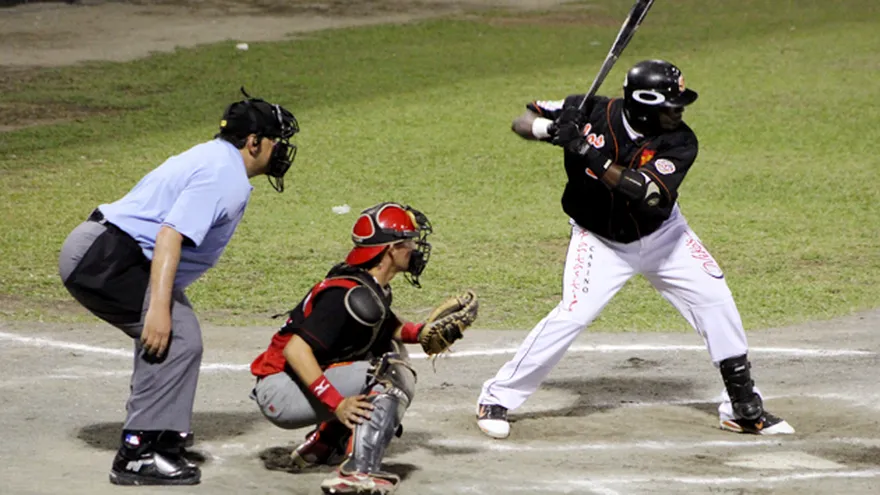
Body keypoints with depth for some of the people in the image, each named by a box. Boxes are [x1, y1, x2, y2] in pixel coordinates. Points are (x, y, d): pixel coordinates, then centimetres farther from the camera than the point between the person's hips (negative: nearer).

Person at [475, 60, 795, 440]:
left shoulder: (679, 142, -23)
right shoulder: (591, 113, -23)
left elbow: (648, 192, -38)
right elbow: (522, 122, -14)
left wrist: (592, 156, -46)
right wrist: (548, 128, -38)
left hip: (661, 235, 3)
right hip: (600, 241, -2)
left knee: (715, 299, -3)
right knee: (571, 316, -18)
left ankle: (744, 407, 12)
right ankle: (497, 399, -5)